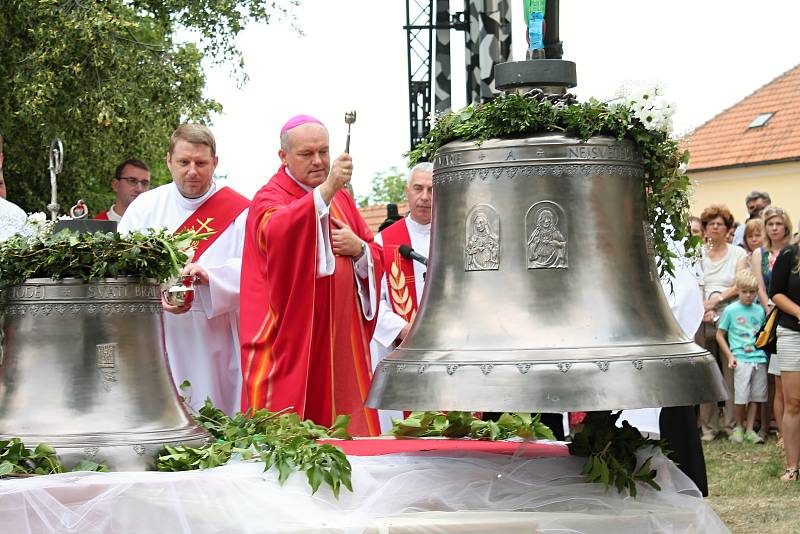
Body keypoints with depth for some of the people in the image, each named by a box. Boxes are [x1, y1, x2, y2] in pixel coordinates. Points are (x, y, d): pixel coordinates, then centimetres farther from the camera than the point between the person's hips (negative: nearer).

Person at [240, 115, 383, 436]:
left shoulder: (341, 198, 17)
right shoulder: (269, 198, -4)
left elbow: (376, 258, 18)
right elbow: (274, 233, -28)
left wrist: (358, 249, -6)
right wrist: (326, 189, -40)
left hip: (341, 339, 6)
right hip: (292, 343, -6)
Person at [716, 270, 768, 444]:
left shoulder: (759, 311, 11)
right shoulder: (731, 310, 1)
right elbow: (720, 335, 4)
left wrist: (765, 349, 7)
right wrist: (730, 356, -3)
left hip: (759, 359, 4)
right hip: (741, 359, -4)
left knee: (756, 396, 4)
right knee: (741, 397, -7)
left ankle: (750, 430, 11)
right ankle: (738, 428, 11)